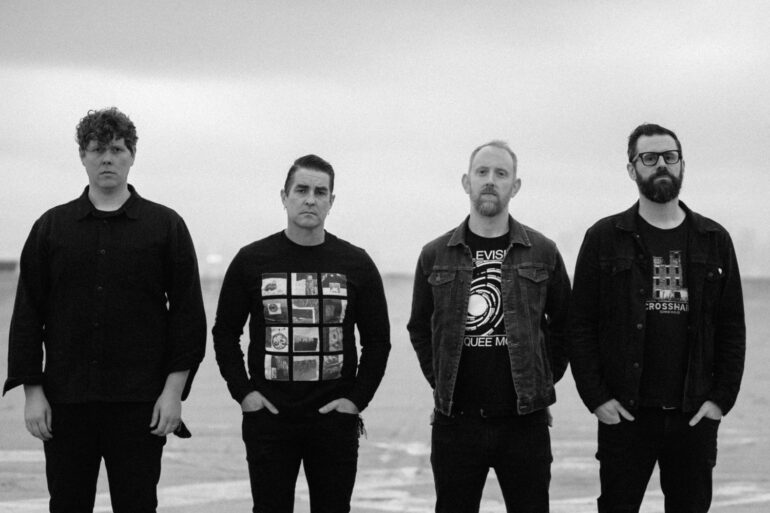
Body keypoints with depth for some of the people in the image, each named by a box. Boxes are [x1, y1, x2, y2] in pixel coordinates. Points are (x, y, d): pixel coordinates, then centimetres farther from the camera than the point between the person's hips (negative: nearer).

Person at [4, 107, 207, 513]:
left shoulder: (165, 226, 4)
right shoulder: (51, 227, 8)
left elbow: (187, 312, 3)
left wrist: (174, 390, -5)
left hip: (139, 404, -2)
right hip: (65, 403, 2)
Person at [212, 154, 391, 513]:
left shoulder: (356, 264, 4)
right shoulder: (251, 260, 3)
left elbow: (377, 340, 9)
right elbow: (225, 332, 8)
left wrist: (358, 398, -2)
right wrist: (242, 391, -3)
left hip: (335, 419, 1)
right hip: (267, 418, 0)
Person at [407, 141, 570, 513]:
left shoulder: (542, 253, 4)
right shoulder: (435, 256, 6)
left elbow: (563, 325, 12)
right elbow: (419, 328, 16)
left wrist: (542, 382, 5)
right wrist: (441, 383, 8)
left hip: (524, 422, -1)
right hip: (455, 421, 1)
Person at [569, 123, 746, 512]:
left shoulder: (714, 240, 9)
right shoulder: (604, 238, 3)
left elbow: (732, 327, 8)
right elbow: (580, 325, 0)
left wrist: (722, 398, -2)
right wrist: (596, 397, -7)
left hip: (695, 416, 2)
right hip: (624, 415, -2)